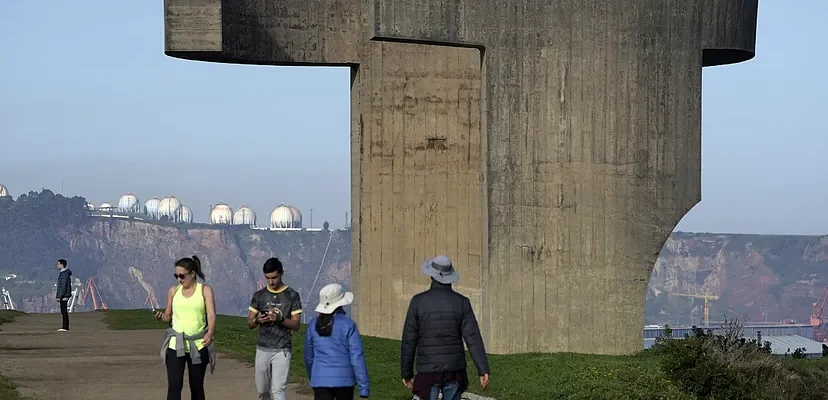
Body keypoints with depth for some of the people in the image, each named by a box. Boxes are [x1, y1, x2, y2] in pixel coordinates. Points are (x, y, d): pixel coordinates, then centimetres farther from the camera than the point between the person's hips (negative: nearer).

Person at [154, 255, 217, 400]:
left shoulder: (205, 290, 0)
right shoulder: (173, 291, 8)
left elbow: (211, 315, -9)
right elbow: (168, 316, 15)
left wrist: (210, 333, -28)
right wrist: (160, 316, -9)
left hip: (198, 346, -1)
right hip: (176, 345, 1)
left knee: (197, 387, 8)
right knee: (174, 386, -10)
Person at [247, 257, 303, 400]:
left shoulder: (292, 296, -1)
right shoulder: (259, 295, 7)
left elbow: (296, 325, -3)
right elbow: (249, 323, 10)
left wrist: (280, 319, -22)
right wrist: (257, 320, -14)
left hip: (282, 350, -4)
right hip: (262, 349, 4)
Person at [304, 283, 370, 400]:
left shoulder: (313, 325, 3)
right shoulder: (348, 325, -8)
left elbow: (309, 356, 14)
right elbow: (357, 358, -11)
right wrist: (364, 389, -8)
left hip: (320, 380, 2)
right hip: (344, 380, -2)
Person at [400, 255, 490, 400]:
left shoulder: (418, 301, -6)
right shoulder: (461, 302, -2)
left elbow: (409, 341, -3)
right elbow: (473, 338, -9)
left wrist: (407, 372, 6)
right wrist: (483, 370, -11)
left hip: (428, 371, -2)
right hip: (454, 371, 2)